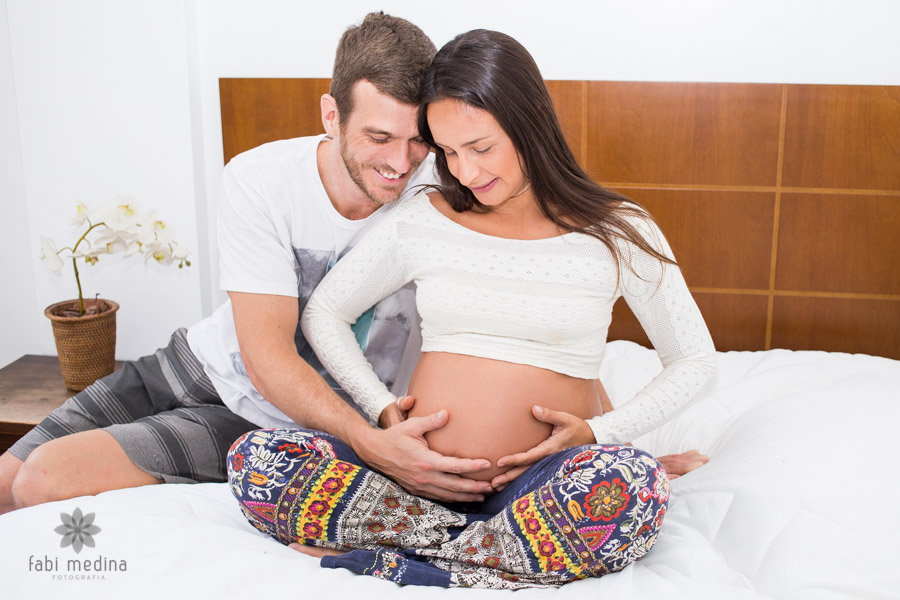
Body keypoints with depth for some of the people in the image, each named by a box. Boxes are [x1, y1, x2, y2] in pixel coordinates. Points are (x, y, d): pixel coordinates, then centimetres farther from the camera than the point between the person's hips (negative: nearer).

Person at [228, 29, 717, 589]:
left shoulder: (616, 232, 1)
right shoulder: (421, 222, 6)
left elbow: (695, 361, 6)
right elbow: (323, 314, 15)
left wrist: (596, 432, -8)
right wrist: (385, 411, 0)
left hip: (534, 479, -2)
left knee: (632, 486, -36)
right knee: (255, 459, -20)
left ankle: (389, 560, -20)